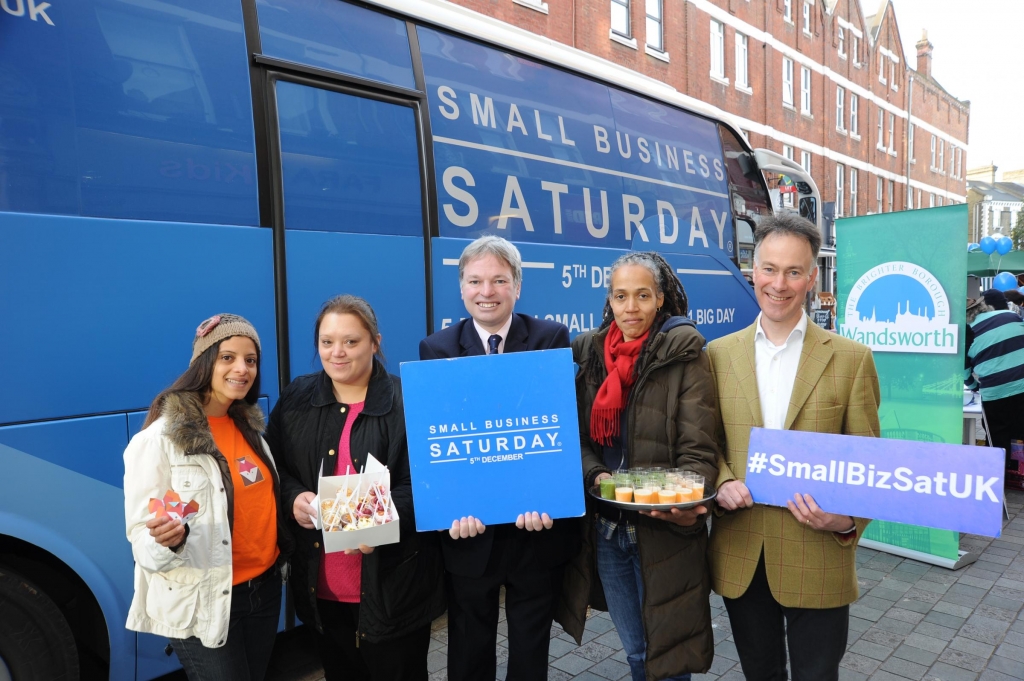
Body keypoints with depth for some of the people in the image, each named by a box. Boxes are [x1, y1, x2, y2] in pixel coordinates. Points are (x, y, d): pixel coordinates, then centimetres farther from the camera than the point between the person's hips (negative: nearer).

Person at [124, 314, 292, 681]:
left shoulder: (249, 425, 4)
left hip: (265, 588, 7)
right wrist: (169, 539, -35)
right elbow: (142, 538, -17)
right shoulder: (159, 439, -17)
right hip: (203, 606, -6)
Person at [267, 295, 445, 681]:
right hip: (320, 584, 4)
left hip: (393, 584, -3)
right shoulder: (296, 400, 4)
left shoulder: (407, 401, -10)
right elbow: (274, 470, 9)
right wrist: (293, 497, -12)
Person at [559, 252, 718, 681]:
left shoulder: (683, 355, -9)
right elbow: (579, 436, 5)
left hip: (663, 528, -4)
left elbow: (698, 448, -12)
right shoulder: (589, 352, 3)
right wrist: (596, 476, -14)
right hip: (605, 527, 4)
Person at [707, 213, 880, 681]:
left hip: (818, 560, -2)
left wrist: (848, 520, -18)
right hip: (740, 557, 2)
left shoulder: (851, 359, -5)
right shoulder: (720, 353, 1)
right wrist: (723, 483, -12)